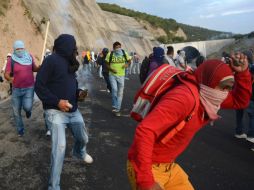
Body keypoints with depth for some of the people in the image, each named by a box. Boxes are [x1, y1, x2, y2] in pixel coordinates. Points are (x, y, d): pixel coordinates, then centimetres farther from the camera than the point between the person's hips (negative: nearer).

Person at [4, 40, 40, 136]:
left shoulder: (29, 57, -1)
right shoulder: (11, 60, -8)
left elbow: (35, 69, 13)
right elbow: (6, 74, -11)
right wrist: (9, 78, -33)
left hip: (29, 88, 0)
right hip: (16, 89, 0)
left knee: (27, 107, -20)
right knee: (16, 112, 7)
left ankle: (28, 110, 21)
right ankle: (20, 130, 30)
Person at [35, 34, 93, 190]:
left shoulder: (69, 62, 12)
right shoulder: (52, 60, -13)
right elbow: (39, 86, -15)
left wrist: (78, 93, 6)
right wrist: (57, 101, -23)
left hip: (73, 110, 8)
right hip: (56, 112, -8)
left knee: (84, 139, 19)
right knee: (60, 146, -14)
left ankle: (79, 152, 56)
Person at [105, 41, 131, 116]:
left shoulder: (124, 53, -1)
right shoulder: (110, 54, -4)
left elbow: (129, 61, 10)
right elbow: (107, 64, 4)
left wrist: (127, 64, -13)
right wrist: (111, 69, -15)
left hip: (121, 76, 2)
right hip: (112, 75, -2)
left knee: (120, 93, 6)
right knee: (114, 89, -20)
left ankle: (117, 109, 17)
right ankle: (114, 106, 0)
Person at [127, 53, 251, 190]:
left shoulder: (206, 95, -1)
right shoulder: (185, 97, -30)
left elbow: (240, 101, 12)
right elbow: (145, 131, -37)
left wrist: (242, 72, -5)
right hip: (147, 168, -8)